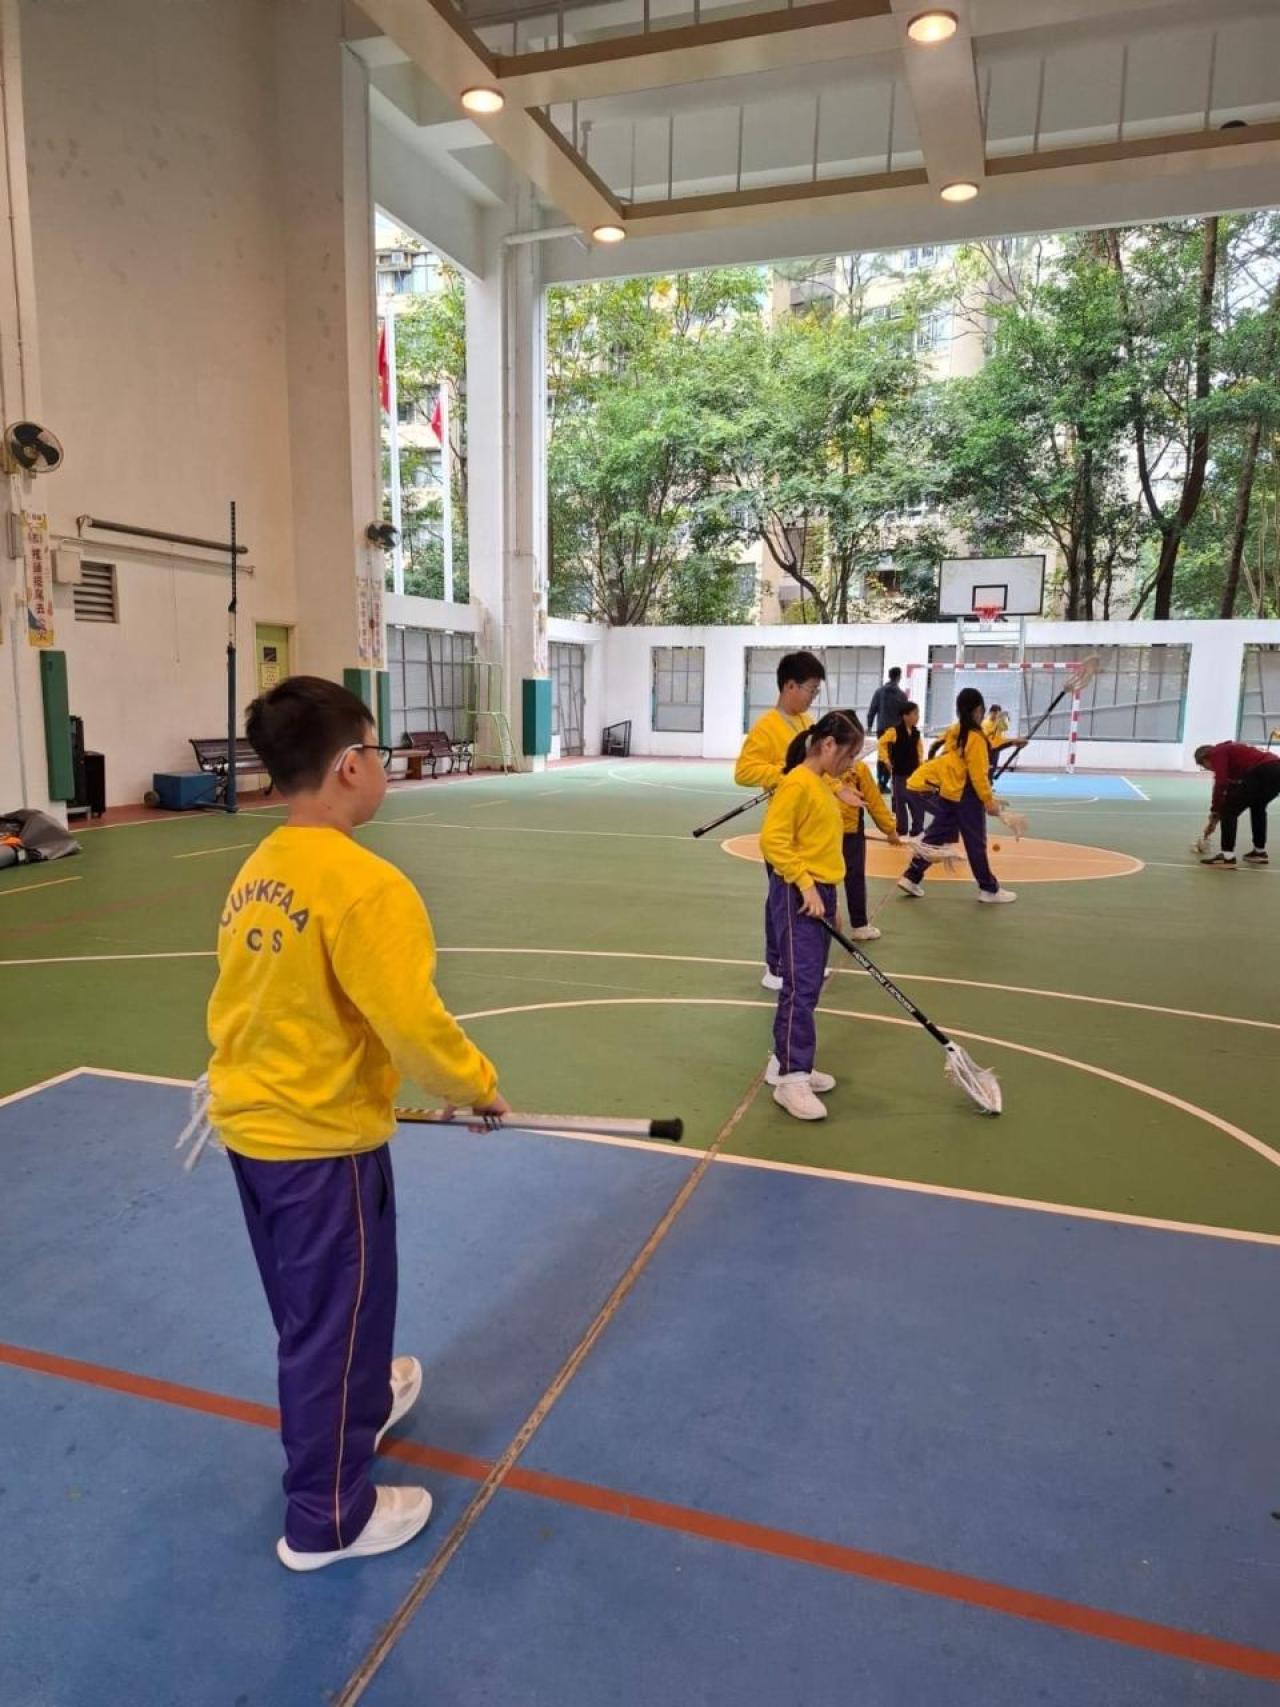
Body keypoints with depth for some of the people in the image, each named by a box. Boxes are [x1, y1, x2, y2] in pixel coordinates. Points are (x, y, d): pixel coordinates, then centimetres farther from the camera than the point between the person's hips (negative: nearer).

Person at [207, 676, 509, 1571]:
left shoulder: (257, 871, 1)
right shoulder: (365, 884, -25)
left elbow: (249, 999, 8)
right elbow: (412, 1020, -26)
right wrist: (478, 1084, -9)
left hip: (252, 1123, 9)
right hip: (323, 1139, -8)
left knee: (310, 1310, 27)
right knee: (335, 1320, 11)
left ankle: (360, 1403, 53)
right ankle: (328, 1518, 30)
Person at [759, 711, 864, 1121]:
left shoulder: (823, 784, 15)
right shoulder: (797, 783, -14)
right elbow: (772, 840, -20)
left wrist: (828, 898, 20)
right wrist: (805, 885, -21)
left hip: (819, 892, 9)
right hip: (797, 894, -9)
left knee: (808, 985, 12)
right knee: (801, 985, -11)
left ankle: (786, 1061, 22)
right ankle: (791, 1078, -7)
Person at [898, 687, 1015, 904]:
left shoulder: (953, 732, 4)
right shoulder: (976, 738, -17)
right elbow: (978, 774, -18)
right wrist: (989, 801, -14)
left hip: (947, 793, 7)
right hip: (967, 797, -7)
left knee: (935, 836, 12)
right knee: (976, 844, 3)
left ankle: (911, 877, 12)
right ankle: (989, 889, 15)